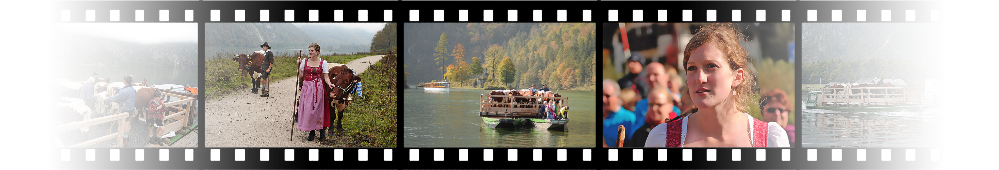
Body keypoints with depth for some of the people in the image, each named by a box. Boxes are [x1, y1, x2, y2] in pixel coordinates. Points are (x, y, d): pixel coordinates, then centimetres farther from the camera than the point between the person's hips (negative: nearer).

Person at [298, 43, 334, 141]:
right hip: (307, 87, 2)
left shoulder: (323, 62, 0)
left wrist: (329, 83, -22)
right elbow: (301, 77, 7)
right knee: (307, 109, -3)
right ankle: (311, 132, 6)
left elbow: (326, 77, -3)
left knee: (318, 109, -2)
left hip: (318, 88, -2)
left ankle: (322, 129, 14)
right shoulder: (304, 61, 5)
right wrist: (299, 66, -2)